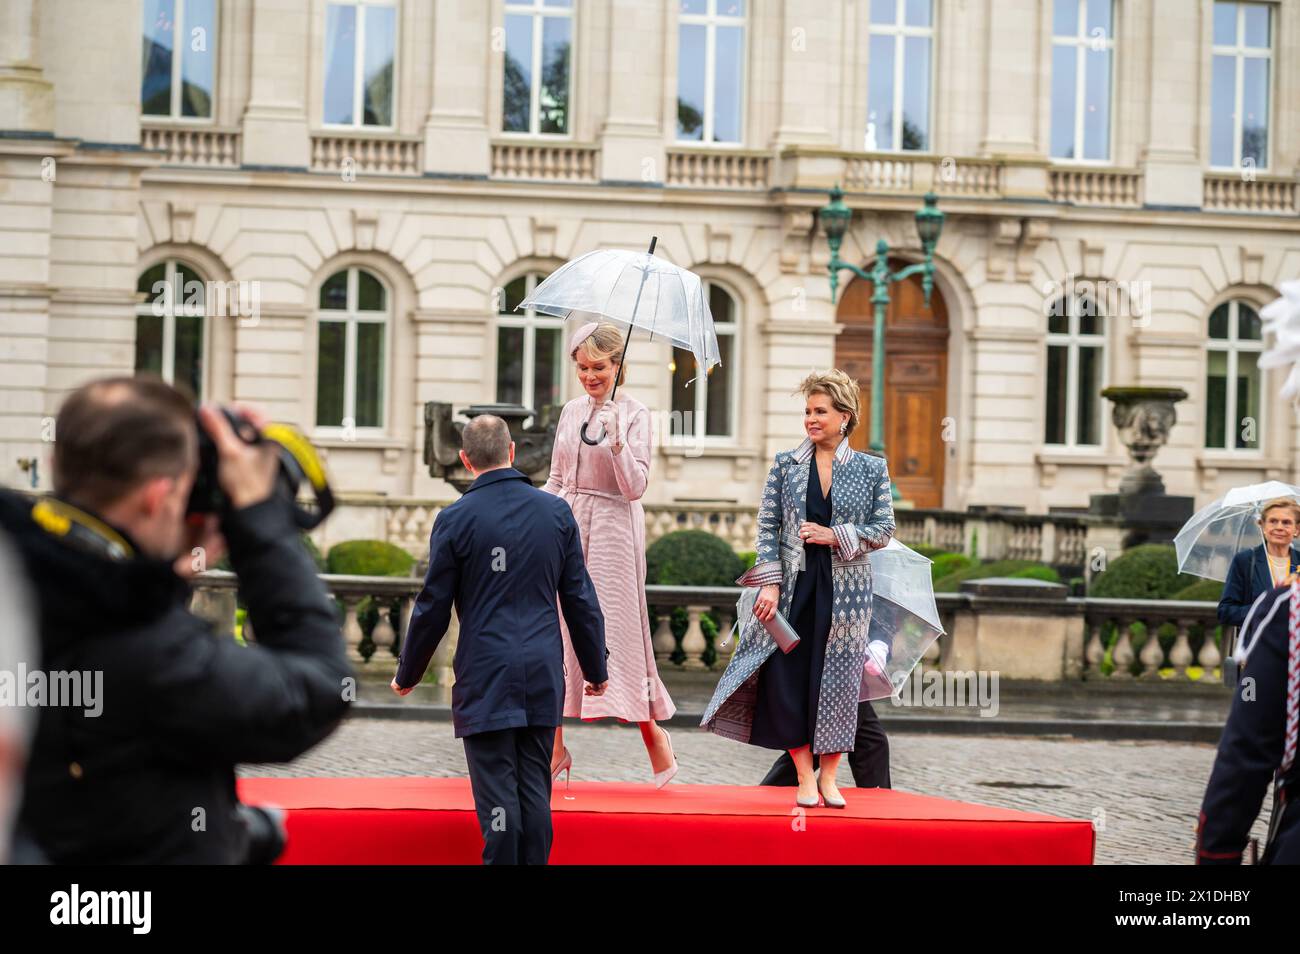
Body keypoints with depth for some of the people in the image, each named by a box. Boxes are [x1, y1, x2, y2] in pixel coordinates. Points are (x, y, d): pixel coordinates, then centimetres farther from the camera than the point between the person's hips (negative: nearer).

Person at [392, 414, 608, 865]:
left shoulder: (456, 519, -5)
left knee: (498, 796, -3)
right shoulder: (556, 511, 5)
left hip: (485, 677, -3)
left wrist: (407, 675, 12)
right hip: (543, 675, 3)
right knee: (535, 791, 9)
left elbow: (432, 609, -1)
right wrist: (596, 669, 17)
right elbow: (581, 600, 8)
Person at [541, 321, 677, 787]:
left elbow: (635, 486, -13)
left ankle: (654, 735, 12)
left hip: (612, 530, -5)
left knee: (616, 632, -5)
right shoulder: (571, 411, 11)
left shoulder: (634, 414, -6)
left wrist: (616, 440, -24)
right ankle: (554, 748, 8)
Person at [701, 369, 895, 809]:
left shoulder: (872, 469, 3)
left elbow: (883, 529, 4)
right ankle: (804, 776, 5)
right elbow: (767, 527, 3)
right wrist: (770, 583, -7)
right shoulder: (785, 464, 4)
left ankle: (828, 776, 12)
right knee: (785, 676, -6)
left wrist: (835, 536, -11)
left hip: (845, 591, -1)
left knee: (837, 680, -1)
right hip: (793, 587, 1)